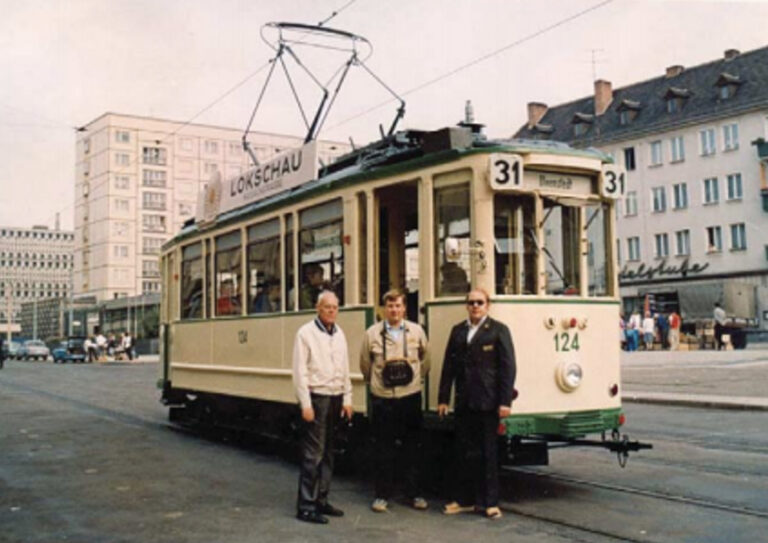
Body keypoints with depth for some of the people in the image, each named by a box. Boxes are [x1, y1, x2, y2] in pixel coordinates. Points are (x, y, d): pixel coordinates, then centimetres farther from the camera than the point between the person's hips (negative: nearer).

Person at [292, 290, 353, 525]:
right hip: (317, 397, -6)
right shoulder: (306, 333, -7)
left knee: (327, 453, 11)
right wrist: (305, 404, -14)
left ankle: (321, 500, 21)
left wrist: (347, 399, 10)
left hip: (336, 398, 6)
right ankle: (306, 507, 1)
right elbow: (300, 371, -10)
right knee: (313, 454, -6)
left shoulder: (339, 334, 12)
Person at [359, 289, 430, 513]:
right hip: (382, 399, -1)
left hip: (410, 396, 1)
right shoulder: (372, 334, -2)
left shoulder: (416, 331, 2)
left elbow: (424, 360, 15)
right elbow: (365, 364, 11)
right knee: (383, 450, 6)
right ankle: (382, 495, 17)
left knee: (412, 448, 8)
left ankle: (414, 494, 20)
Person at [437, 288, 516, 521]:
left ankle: (490, 502, 11)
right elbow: (449, 366, 12)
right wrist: (443, 398, 7)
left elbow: (508, 367, -5)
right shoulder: (458, 331, 13)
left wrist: (505, 401, -12)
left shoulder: (498, 330, 0)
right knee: (464, 451, 8)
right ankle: (464, 499, 18)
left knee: (488, 452, 3)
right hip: (463, 402, 4)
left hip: (487, 402, -4)